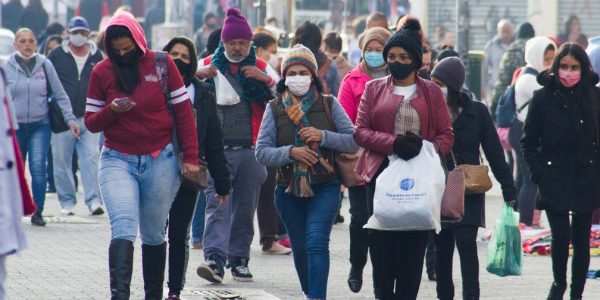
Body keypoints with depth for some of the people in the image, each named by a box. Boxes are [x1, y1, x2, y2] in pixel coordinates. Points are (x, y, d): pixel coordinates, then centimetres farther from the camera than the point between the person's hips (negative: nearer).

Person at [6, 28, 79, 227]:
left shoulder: (45, 65, 1)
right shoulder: (7, 67, 0)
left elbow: (60, 95, 5)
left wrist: (70, 119, -1)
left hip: (40, 125, -1)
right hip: (15, 126, 1)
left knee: (38, 167, -14)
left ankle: (37, 212, -6)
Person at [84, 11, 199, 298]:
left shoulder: (162, 65, 0)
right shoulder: (102, 72, 2)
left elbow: (183, 112, 3)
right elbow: (91, 122, 7)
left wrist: (190, 157, -1)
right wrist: (112, 110, -15)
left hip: (160, 161, 1)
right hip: (117, 161, -1)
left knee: (154, 234, 10)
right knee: (123, 229, -19)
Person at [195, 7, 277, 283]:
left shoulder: (261, 68, 10)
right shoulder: (208, 65, 7)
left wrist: (266, 80, -11)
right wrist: (199, 74, -13)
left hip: (250, 149, 2)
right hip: (218, 149, -2)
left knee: (245, 208, 7)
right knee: (217, 204, -13)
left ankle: (238, 259, 17)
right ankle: (215, 258, -22)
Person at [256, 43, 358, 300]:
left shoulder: (328, 104, 2)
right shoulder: (274, 109, 4)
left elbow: (354, 141, -2)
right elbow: (262, 152, -3)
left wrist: (323, 136, -17)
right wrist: (291, 152, -20)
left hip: (325, 187, -2)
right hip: (289, 190, 3)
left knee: (316, 243, -19)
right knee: (299, 248, 12)